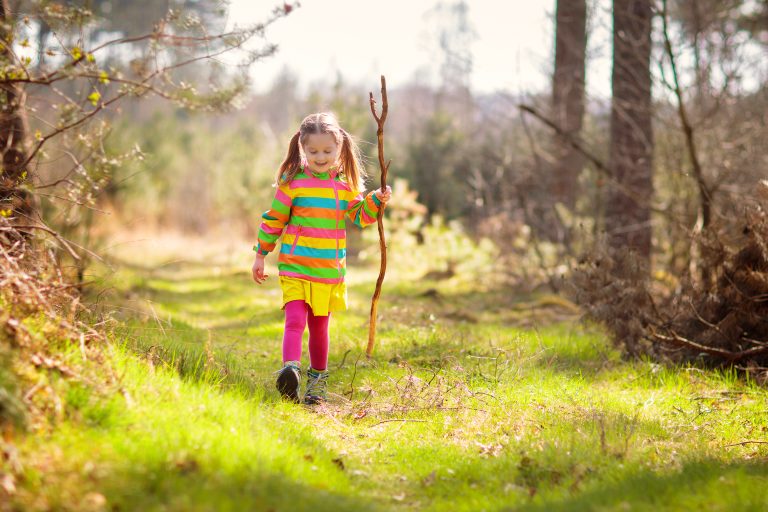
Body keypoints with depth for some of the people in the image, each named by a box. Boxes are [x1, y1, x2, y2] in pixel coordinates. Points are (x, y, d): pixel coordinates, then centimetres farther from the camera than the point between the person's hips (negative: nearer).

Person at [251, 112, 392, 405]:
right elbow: (274, 219, 3)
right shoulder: (292, 181, -4)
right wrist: (261, 254, 6)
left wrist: (377, 201, -9)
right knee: (295, 320, -18)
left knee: (320, 326, 12)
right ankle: (290, 371, -29)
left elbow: (360, 217, 10)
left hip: (330, 271, 3)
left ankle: (317, 379, 24)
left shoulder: (346, 184, 4)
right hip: (294, 267, -3)